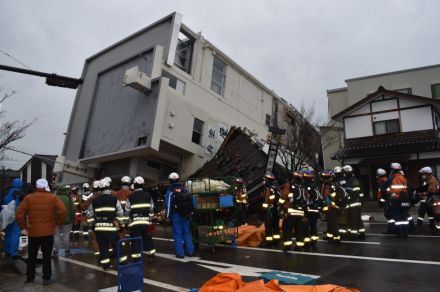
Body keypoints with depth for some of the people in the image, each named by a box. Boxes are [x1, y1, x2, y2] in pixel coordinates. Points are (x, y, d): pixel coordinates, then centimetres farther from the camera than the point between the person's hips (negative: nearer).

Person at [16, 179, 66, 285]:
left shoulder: (28, 197, 2)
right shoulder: (53, 197, -3)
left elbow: (19, 213, -5)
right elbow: (62, 210, -15)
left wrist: (23, 227, 4)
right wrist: (58, 223, -2)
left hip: (33, 232, 2)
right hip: (48, 232, -2)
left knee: (32, 256, 17)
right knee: (47, 256, 6)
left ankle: (30, 277, 25)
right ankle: (46, 278, 9)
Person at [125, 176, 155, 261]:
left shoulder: (130, 197, -4)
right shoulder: (148, 195, 4)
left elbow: (127, 211, 1)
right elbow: (151, 209, 9)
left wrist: (128, 221, 15)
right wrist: (150, 219, 20)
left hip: (134, 222, -3)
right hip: (146, 222, 3)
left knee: (135, 241, 5)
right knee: (148, 239, 15)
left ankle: (136, 259, 7)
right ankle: (151, 256, 22)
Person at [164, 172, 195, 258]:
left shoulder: (170, 191, -7)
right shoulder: (184, 189, 8)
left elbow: (168, 204, -11)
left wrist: (167, 216, -7)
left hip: (176, 215, -4)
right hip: (185, 214, 4)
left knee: (178, 234, 1)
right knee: (187, 233, 11)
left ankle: (180, 253, 2)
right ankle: (190, 251, 13)